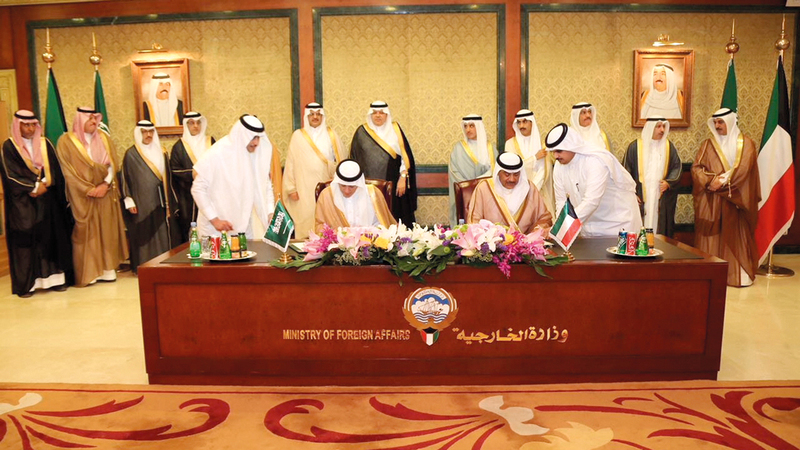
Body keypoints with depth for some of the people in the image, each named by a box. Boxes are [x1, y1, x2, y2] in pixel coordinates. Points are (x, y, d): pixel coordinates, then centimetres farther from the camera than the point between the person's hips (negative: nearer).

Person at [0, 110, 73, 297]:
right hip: (22, 203, -3)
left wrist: (43, 184, -12)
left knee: (52, 236, 1)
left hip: (47, 199, 3)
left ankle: (55, 277, 6)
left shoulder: (44, 143, 10)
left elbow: (54, 168, 4)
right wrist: (34, 186, -13)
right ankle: (26, 284, 2)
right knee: (25, 240, -2)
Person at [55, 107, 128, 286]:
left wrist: (105, 184, -10)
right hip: (82, 197, -3)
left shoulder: (103, 138, 11)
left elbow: (113, 163, 5)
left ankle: (107, 269, 10)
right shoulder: (66, 141, -1)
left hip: (106, 194, 4)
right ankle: (87, 273, 3)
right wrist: (89, 189, -13)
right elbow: (68, 170, -6)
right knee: (86, 233, -2)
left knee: (107, 231, 4)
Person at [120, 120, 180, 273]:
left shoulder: (161, 152, 12)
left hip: (162, 202, 4)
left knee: (165, 234, 4)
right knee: (145, 235, -2)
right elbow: (126, 179, -2)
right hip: (143, 203, -4)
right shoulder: (131, 154, -2)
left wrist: (171, 201, 12)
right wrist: (129, 201, -9)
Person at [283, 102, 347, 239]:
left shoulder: (331, 134, 10)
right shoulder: (298, 136, 6)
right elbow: (291, 163, 4)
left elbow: (342, 159, 10)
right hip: (306, 190, -1)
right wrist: (291, 188, 0)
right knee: (307, 221, -3)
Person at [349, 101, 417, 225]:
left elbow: (405, 155, 4)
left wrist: (403, 178, -5)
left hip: (393, 185, 0)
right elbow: (354, 158, 10)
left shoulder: (395, 129, 7)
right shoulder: (361, 132, 8)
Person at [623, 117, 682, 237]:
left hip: (662, 202, 2)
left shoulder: (669, 146, 8)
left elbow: (677, 167, 11)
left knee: (661, 231, 3)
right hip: (641, 200, -2)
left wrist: (669, 182, -7)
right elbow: (626, 170, 0)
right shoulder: (635, 146, -1)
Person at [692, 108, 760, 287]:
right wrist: (710, 181, -15)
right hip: (710, 200, 2)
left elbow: (743, 168, -8)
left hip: (734, 199, -2)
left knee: (736, 235, 0)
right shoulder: (708, 144, 10)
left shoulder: (745, 143, 4)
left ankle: (739, 274, 5)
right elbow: (696, 167, 1)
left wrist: (723, 182, -15)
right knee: (710, 235, 0)